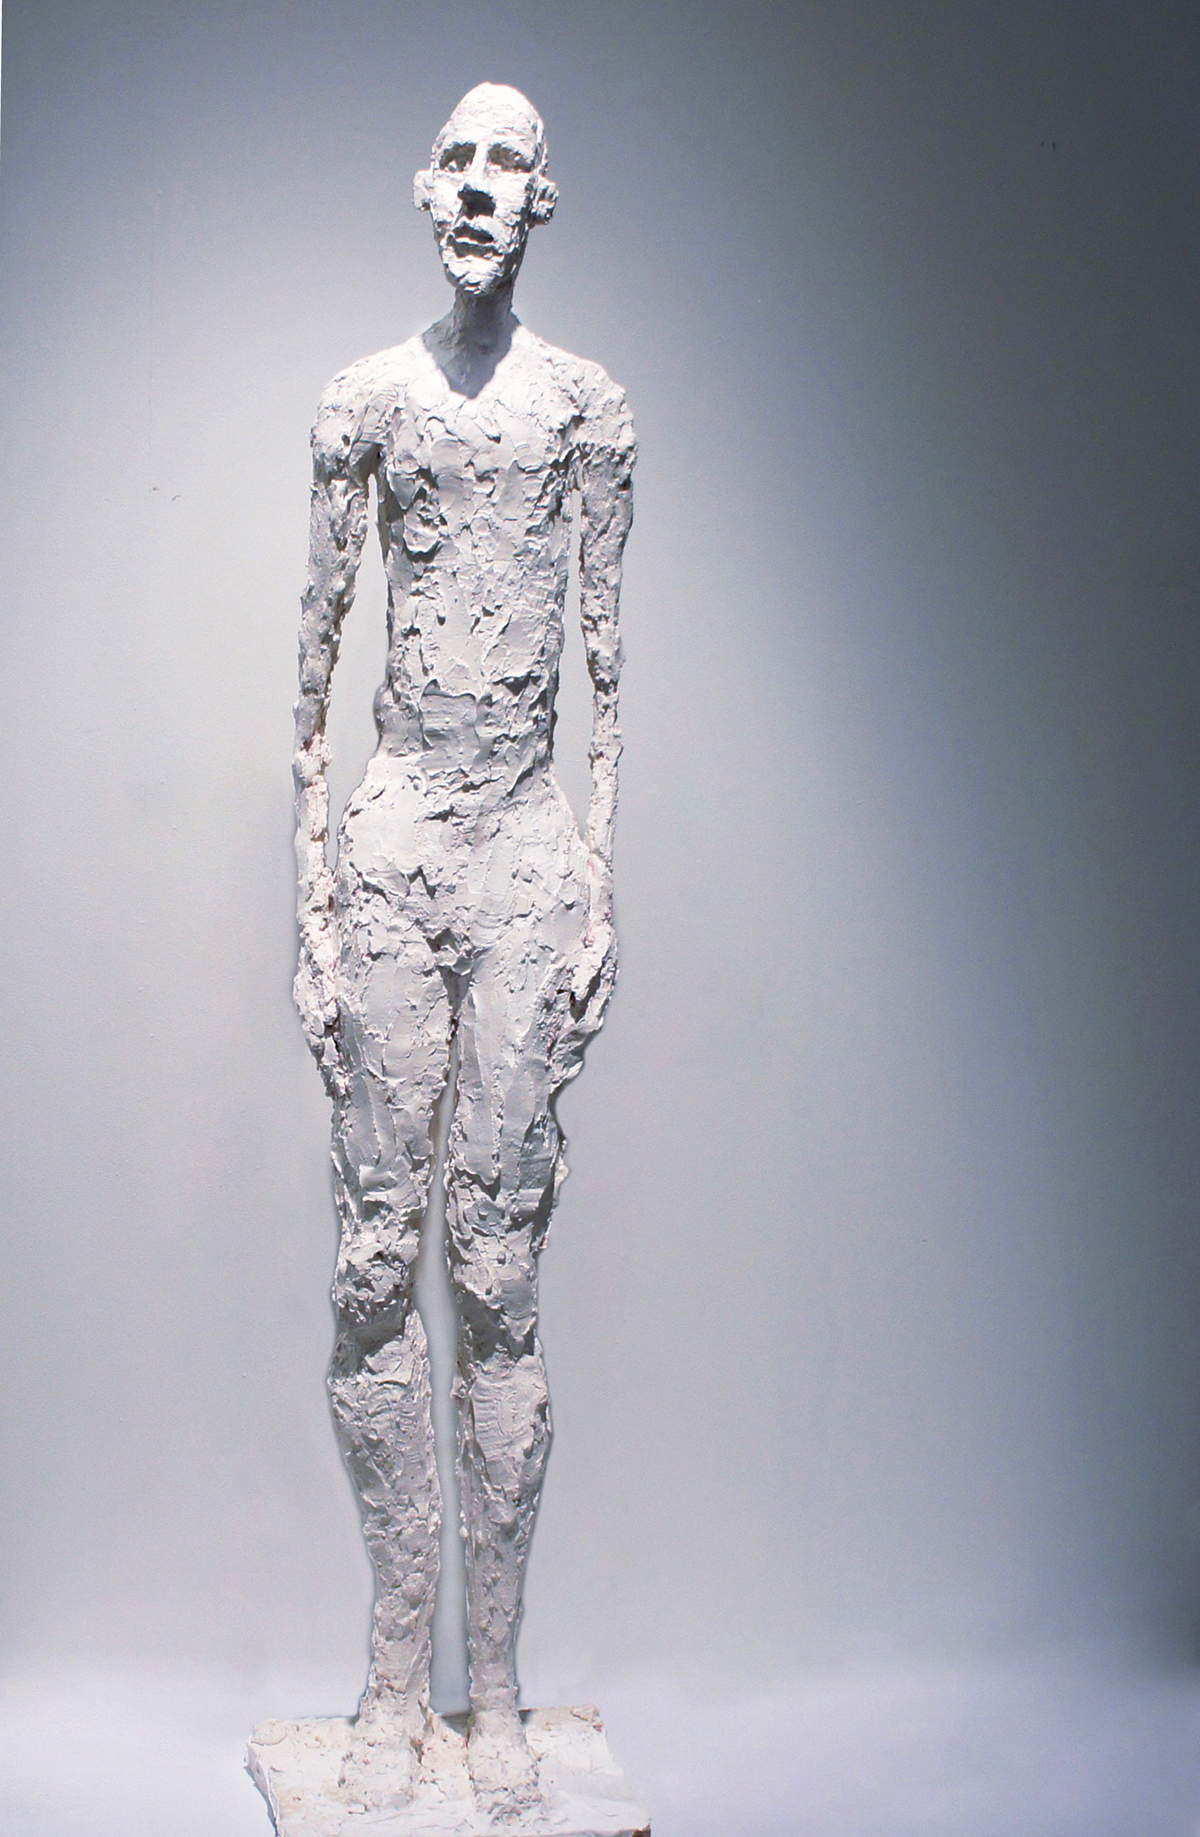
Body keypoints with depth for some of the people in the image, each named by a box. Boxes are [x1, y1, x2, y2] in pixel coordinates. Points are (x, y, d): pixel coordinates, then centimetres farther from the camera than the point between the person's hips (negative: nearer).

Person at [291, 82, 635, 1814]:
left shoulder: (589, 404, 8)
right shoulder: (365, 399, 9)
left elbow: (609, 664, 8)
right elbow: (316, 657, 8)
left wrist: (603, 889, 2)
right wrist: (312, 900, 2)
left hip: (526, 852, -1)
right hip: (392, 843, 1)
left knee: (501, 1269, 0)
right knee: (378, 1262, 1)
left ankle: (498, 1687, 12)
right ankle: (398, 1676, 14)